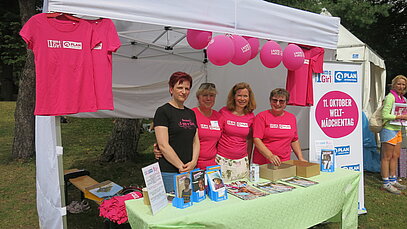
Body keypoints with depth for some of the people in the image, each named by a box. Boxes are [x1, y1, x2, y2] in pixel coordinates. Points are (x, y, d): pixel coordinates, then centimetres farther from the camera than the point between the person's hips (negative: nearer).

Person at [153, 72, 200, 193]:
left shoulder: (191, 113, 14)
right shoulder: (163, 111, -6)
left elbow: (196, 142, 13)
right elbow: (163, 145, -13)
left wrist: (193, 162, -4)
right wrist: (181, 167, -13)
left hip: (191, 170, 6)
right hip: (169, 172, -6)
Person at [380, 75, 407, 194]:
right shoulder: (390, 97, -13)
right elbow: (385, 115, -19)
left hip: (397, 130, 9)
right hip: (389, 129, -9)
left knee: (395, 156, 15)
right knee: (387, 157, -3)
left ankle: (393, 180, 26)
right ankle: (386, 183, 4)